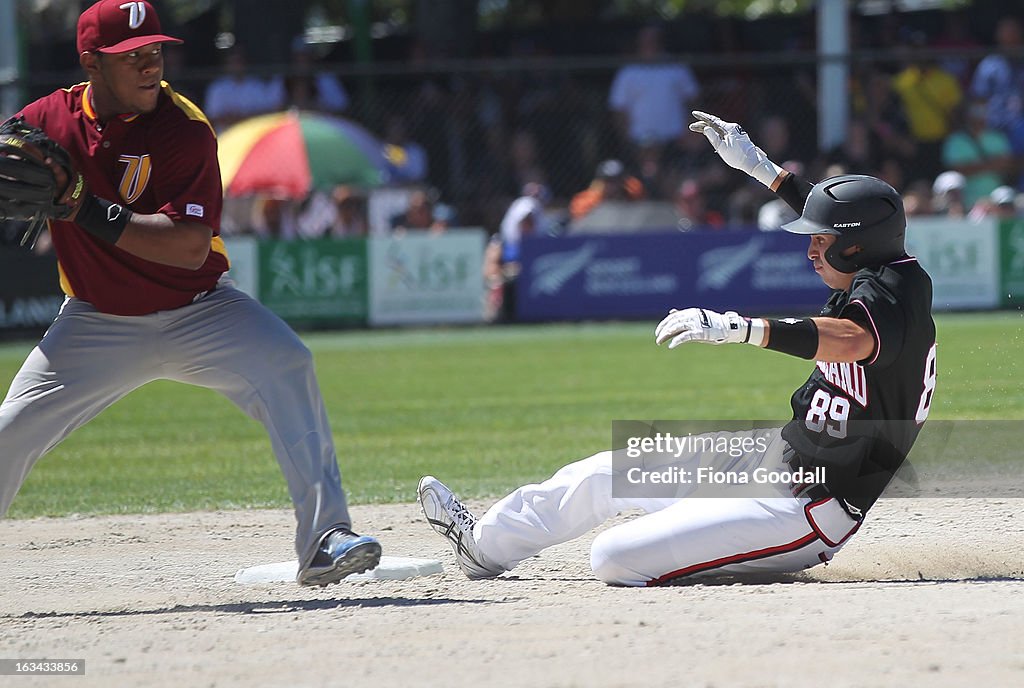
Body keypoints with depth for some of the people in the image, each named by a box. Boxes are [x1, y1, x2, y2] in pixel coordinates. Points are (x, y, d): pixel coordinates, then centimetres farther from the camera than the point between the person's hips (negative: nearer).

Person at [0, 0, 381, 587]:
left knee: (287, 367, -26)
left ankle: (323, 539, -28)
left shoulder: (185, 130, -17)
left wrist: (94, 214, -36)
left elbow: (191, 248, -27)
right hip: (97, 321, 2)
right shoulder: (48, 120, -6)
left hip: (198, 312, -2)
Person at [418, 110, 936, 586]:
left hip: (804, 513, -11)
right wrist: (756, 164, 33)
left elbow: (855, 340, -47)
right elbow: (847, 220, 28)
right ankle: (487, 544, 41)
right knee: (615, 471, 23)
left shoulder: (889, 290, -23)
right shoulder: (880, 275, 6)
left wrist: (739, 328, -57)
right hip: (780, 455, 11)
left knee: (615, 560, -19)